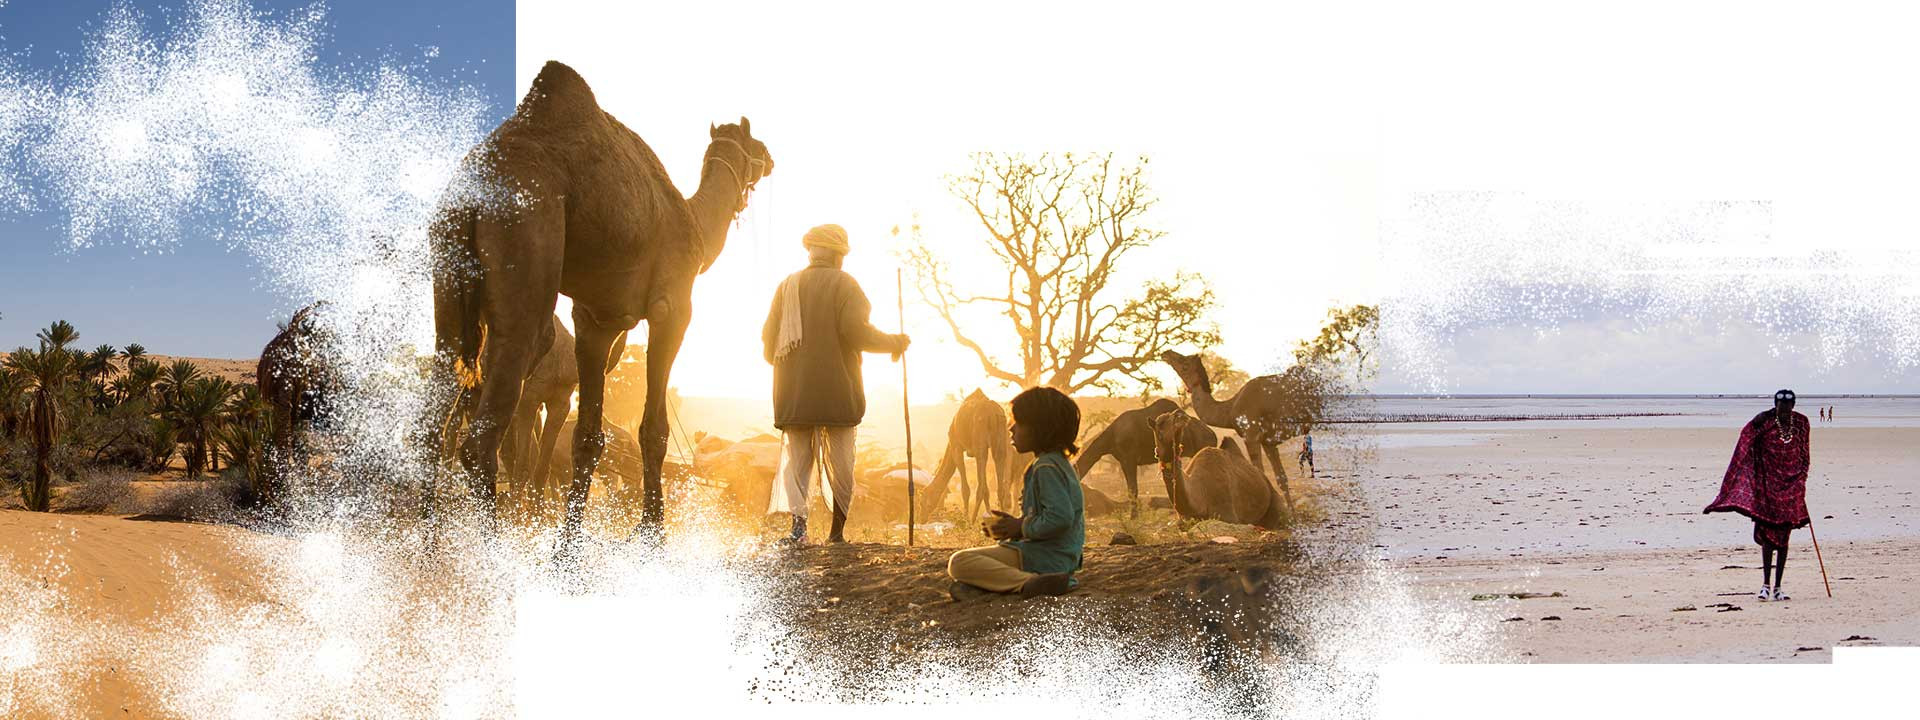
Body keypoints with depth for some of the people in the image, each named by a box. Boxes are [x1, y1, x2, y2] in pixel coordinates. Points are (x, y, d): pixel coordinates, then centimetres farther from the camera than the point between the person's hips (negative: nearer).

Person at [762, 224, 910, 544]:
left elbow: (768, 338, 10)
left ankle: (797, 518, -16)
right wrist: (893, 343, -2)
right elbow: (855, 330, -16)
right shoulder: (844, 284, -3)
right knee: (840, 461, 6)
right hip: (837, 392, -3)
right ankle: (837, 530, 7)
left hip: (794, 394, 3)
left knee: (795, 459, 4)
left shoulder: (787, 286, 9)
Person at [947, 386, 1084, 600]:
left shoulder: (1046, 468, -17)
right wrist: (1012, 528, 8)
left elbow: (1060, 518, -28)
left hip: (1046, 557, -11)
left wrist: (1020, 527, -13)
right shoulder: (1058, 462, 17)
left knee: (959, 562, -21)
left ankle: (1029, 583, -31)